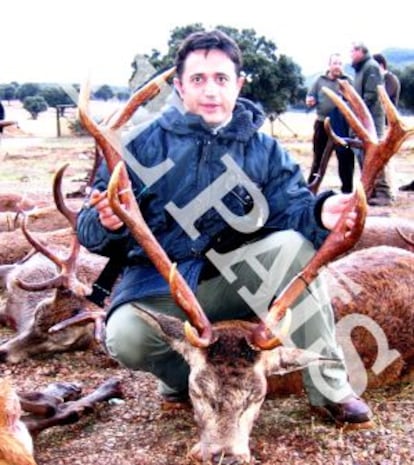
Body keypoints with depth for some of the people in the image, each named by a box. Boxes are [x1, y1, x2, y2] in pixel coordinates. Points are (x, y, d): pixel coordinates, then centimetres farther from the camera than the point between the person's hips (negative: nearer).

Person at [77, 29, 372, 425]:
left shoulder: (264, 149, 1)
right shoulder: (143, 145, -7)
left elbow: (293, 209, -11)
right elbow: (91, 231, -9)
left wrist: (320, 214, -37)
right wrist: (108, 223, -35)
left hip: (230, 281, 2)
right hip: (159, 285, -1)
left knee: (295, 245, -24)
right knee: (125, 338, -33)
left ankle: (329, 387, -14)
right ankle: (189, 375, 4)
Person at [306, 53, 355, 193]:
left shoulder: (347, 80, 5)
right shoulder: (320, 80, 8)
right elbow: (310, 98, 13)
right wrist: (310, 101, -11)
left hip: (342, 126, -1)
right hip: (322, 124, 1)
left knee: (346, 157, 1)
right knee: (319, 158, 10)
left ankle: (347, 190, 10)